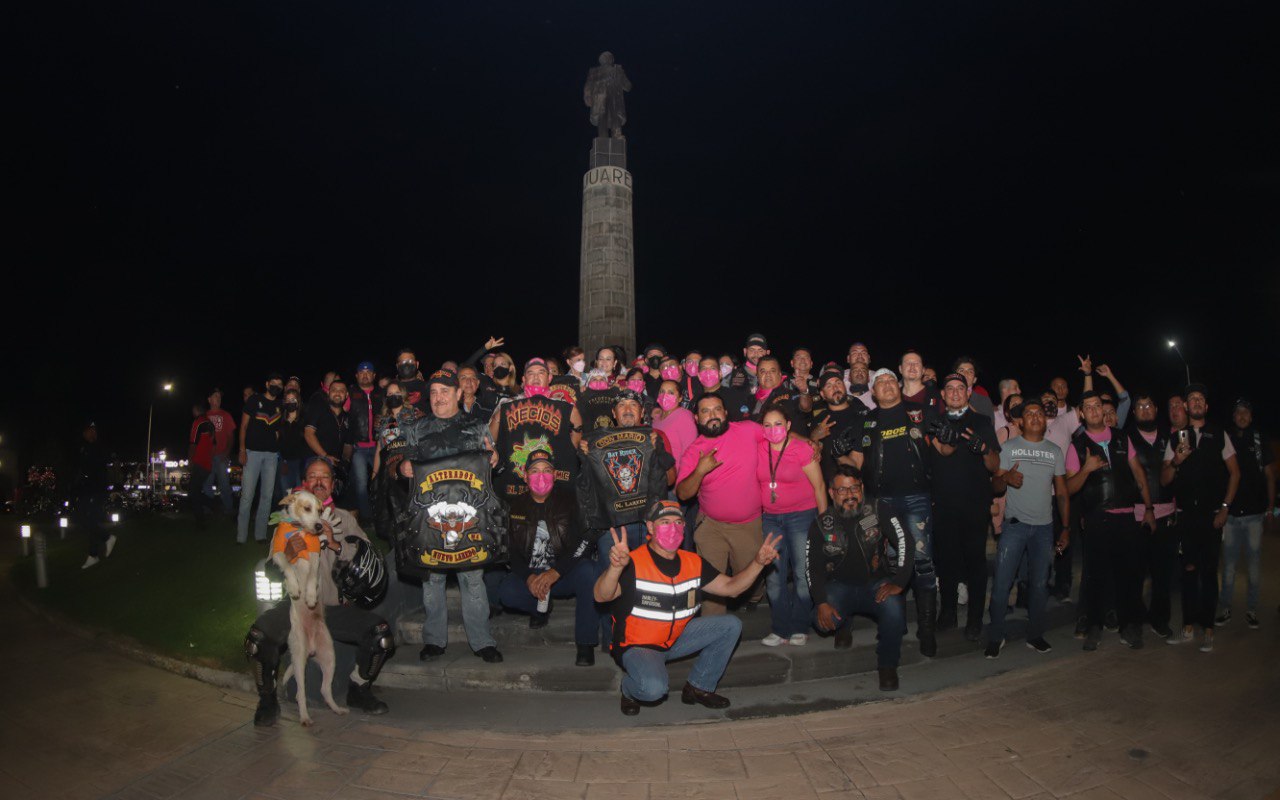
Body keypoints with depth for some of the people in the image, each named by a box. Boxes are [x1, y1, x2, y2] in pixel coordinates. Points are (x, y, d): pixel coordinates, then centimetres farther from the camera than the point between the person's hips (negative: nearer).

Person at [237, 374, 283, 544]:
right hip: (253, 452, -4)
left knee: (267, 496, 4)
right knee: (247, 495, -6)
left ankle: (260, 535, 11)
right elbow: (243, 426, 1)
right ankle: (241, 536, -1)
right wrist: (242, 450, -7)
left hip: (272, 454, 4)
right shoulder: (254, 400, 3)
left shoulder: (280, 406, 13)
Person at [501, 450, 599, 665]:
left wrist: (555, 573, -26)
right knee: (506, 592, -26)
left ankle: (586, 644, -21)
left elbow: (584, 542, -15)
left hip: (565, 575, -2)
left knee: (588, 571, -34)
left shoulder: (568, 499, -5)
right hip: (530, 576, 3)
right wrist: (529, 577, -18)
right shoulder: (516, 506, 4)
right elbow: (512, 551, 2)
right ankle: (541, 608, 10)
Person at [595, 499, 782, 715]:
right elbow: (601, 596, -38)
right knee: (654, 688, -36)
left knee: (731, 625, -1)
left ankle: (699, 687, 12)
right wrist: (615, 567, -60)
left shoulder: (693, 563, -1)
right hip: (637, 646, -7)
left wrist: (758, 562, -12)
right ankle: (629, 689, 3)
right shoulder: (633, 563, -24)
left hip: (677, 638, 7)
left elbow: (730, 587, 4)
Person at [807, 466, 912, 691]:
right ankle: (843, 627, 14)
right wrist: (821, 603, -19)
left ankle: (887, 665, -6)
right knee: (823, 619, -28)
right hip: (840, 586, 1)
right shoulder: (821, 525, -5)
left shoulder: (877, 512, -8)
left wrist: (898, 583, -22)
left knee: (894, 609, -34)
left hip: (876, 583, -1)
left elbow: (905, 542, -14)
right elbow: (813, 567, -6)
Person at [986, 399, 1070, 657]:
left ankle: (1035, 635, 22)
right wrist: (1006, 478, -24)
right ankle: (996, 637, 6)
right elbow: (995, 486, -2)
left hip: (1044, 527, 3)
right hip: (1014, 524, -3)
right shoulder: (1009, 447, 2)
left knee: (1040, 585, 8)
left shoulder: (1055, 451, 10)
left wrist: (1065, 527, 5)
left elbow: (1062, 492, 11)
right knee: (1002, 583, -6)